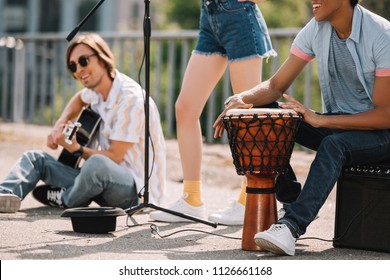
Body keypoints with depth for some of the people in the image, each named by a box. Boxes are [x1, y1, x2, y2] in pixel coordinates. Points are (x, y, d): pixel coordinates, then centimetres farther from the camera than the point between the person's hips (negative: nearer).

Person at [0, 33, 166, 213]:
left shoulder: (130, 98, -19)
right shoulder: (96, 92, 7)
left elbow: (114, 156, -19)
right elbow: (80, 99, 33)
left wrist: (77, 150, -12)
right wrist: (60, 124, 15)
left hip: (138, 190, -9)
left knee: (98, 164, -40)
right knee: (35, 158, 10)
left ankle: (65, 199, -7)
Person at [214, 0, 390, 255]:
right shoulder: (316, 30, -2)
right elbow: (276, 85, 2)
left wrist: (320, 120, -30)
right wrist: (243, 99, -21)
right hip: (335, 124, 6)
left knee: (333, 145, -38)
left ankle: (292, 226, -44)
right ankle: (294, 203, -11)